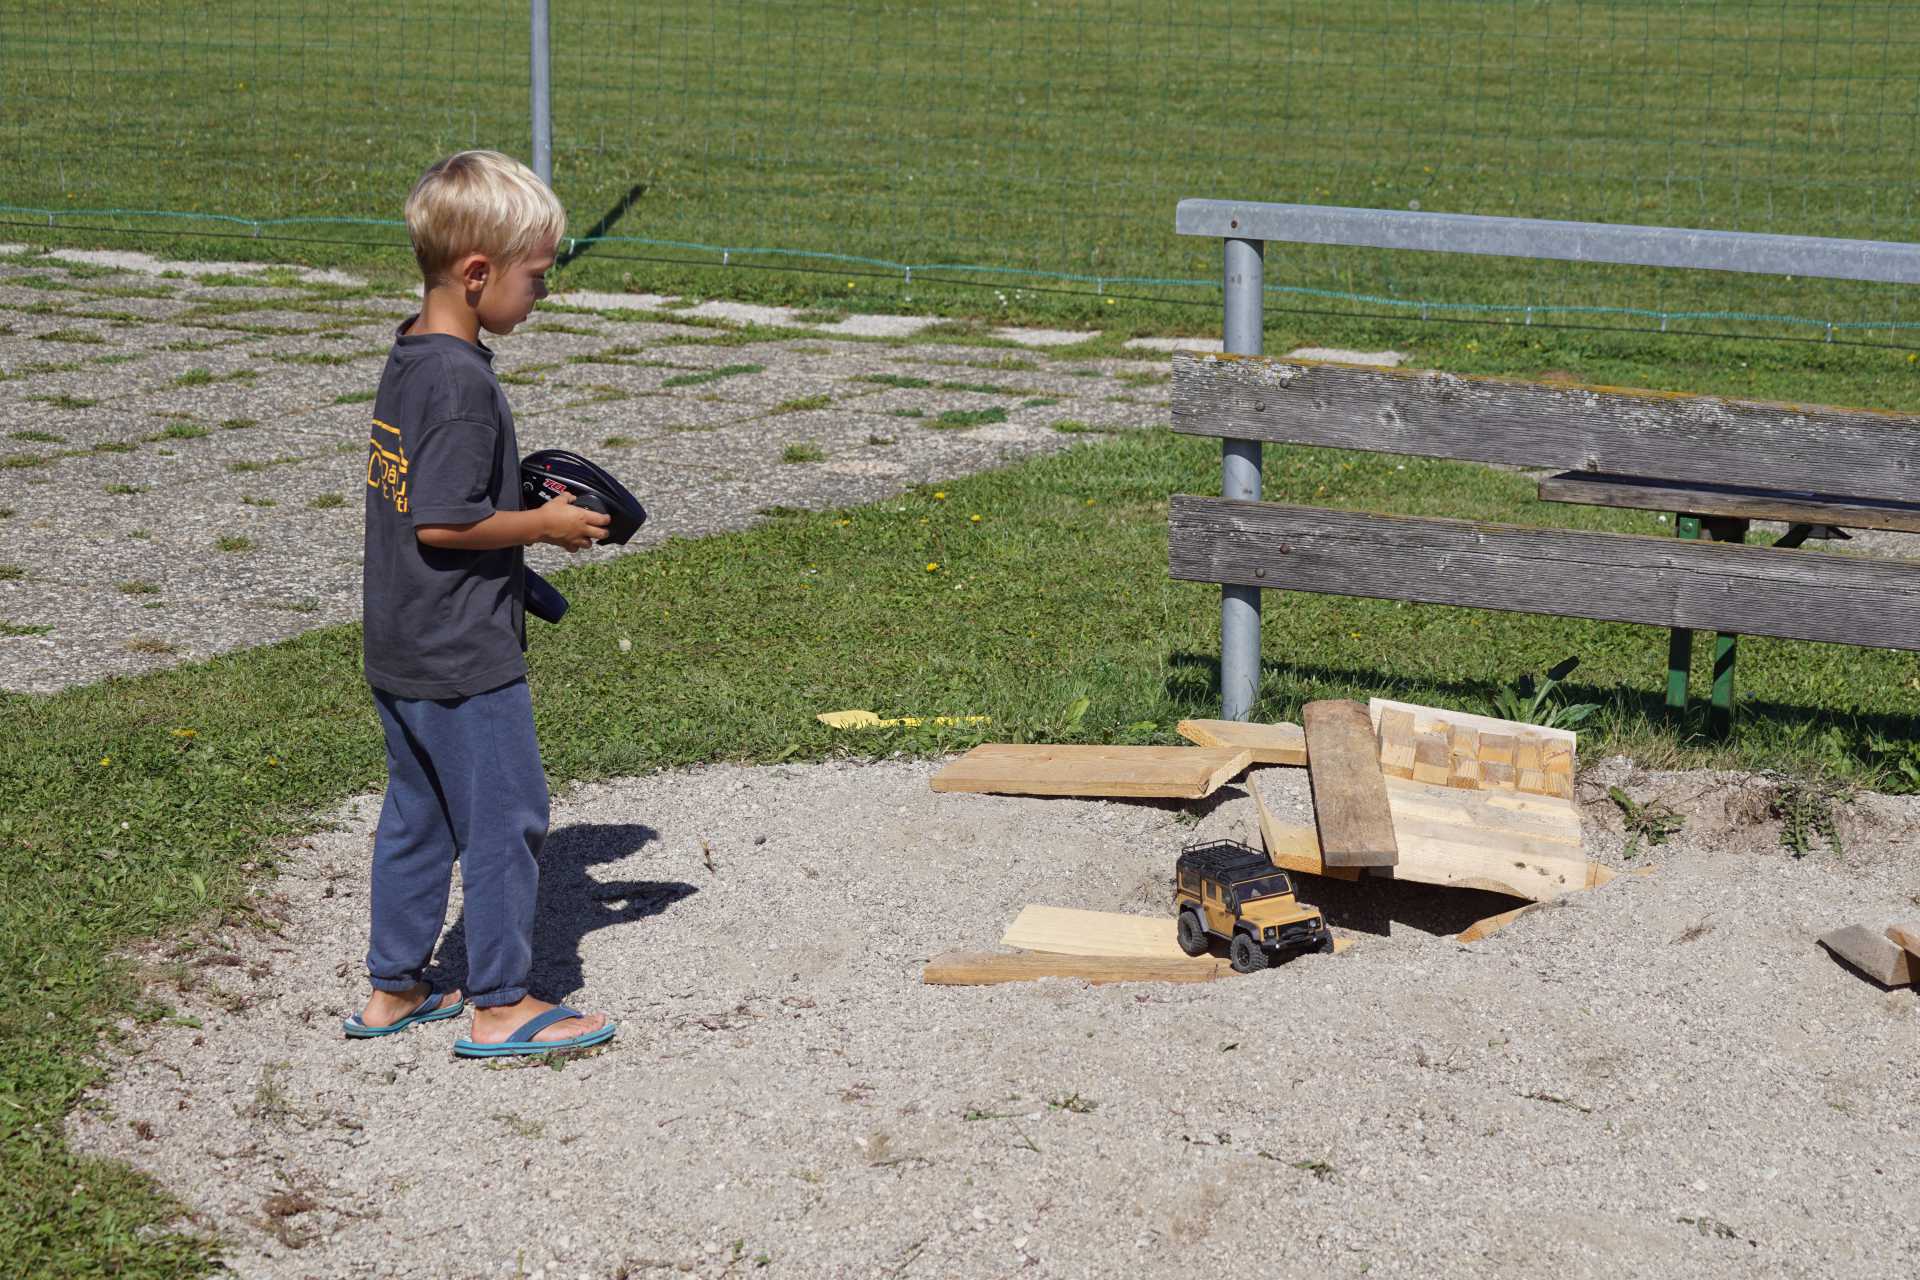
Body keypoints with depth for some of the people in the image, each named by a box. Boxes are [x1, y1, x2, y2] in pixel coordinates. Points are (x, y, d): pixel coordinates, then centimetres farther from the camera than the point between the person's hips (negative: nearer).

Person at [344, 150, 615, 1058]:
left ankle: (393, 990, 28)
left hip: (398, 655, 10)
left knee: (416, 815, 18)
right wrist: (545, 524, -13)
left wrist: (525, 504, 10)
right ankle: (500, 1008, 12)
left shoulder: (407, 359, 8)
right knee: (507, 820, 3)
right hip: (465, 658, -10)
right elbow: (441, 521, -24)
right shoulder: (462, 381, -22)